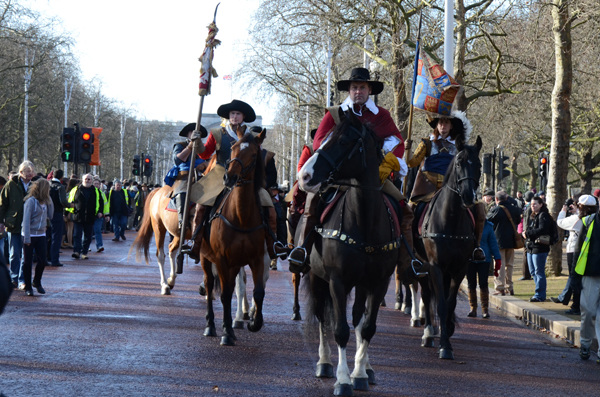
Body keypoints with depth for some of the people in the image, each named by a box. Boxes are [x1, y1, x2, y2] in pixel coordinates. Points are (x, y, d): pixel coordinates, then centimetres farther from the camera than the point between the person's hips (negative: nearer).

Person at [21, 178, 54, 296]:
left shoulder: (44, 201, 8)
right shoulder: (30, 201, -13)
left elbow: (50, 215, 11)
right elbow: (26, 220, -15)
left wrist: (49, 199, 5)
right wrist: (27, 238, -18)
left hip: (41, 235, 6)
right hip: (30, 235, -6)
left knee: (42, 260, 2)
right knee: (28, 262, 3)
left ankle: (37, 282, 25)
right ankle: (28, 287, 12)